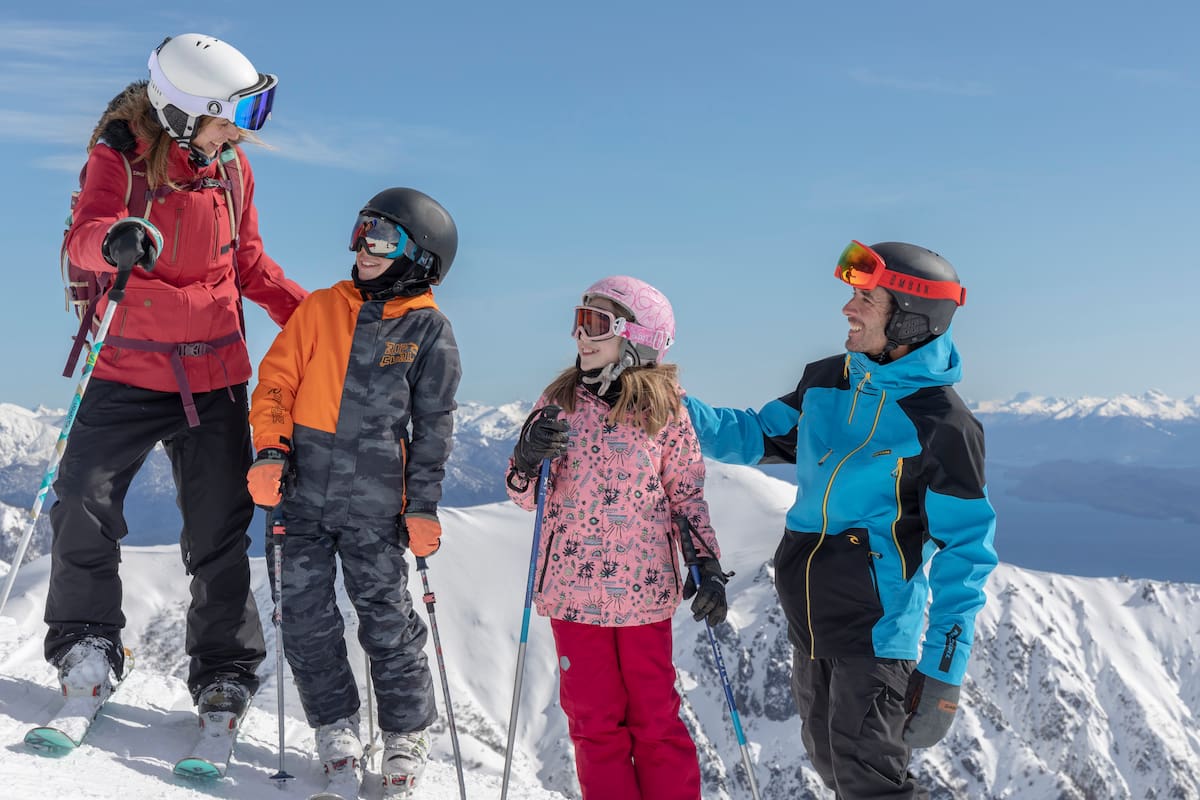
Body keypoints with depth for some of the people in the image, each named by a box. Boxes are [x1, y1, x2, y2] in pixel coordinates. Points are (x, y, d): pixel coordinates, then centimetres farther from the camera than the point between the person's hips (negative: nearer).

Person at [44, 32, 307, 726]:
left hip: (216, 372, 3)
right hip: (133, 368, -2)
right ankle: (87, 644, 12)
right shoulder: (120, 155, -8)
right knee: (85, 502, -10)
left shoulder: (231, 166, 4)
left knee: (220, 530, 5)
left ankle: (225, 671, 16)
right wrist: (114, 240, -49)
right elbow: (84, 236, -26)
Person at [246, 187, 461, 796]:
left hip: (374, 501, -2)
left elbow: (432, 427, 4)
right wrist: (270, 451, -7)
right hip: (303, 491, 3)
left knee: (386, 616, 0)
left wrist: (423, 504, -2)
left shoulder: (429, 332, 3)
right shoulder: (320, 309, 8)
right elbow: (276, 380, 7)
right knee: (305, 614, 3)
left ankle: (407, 735, 17)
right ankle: (336, 726, 20)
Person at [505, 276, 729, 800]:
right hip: (572, 588, 2)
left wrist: (710, 567, -5)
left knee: (655, 718, 6)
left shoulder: (664, 410, -2)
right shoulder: (558, 403, 4)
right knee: (594, 721, 10)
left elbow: (688, 494, 3)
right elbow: (525, 496, 7)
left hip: (644, 587, -2)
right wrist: (528, 459, -14)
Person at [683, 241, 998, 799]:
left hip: (876, 627, -7)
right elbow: (758, 437, 15)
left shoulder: (941, 424, -16)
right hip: (808, 620, 7)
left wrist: (943, 671, -16)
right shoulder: (826, 382, 3)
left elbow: (964, 550, -14)